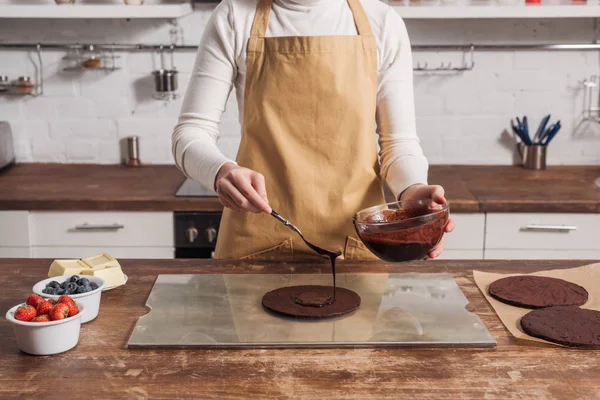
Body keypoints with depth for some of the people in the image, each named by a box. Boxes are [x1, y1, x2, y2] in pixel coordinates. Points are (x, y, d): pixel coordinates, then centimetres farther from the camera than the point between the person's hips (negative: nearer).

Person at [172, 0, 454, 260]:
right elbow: (191, 134, -4)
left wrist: (411, 190, -20)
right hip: (258, 243, -1)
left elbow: (399, 141, 3)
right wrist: (221, 172, -26)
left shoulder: (383, 24, 0)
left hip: (356, 241, 1)